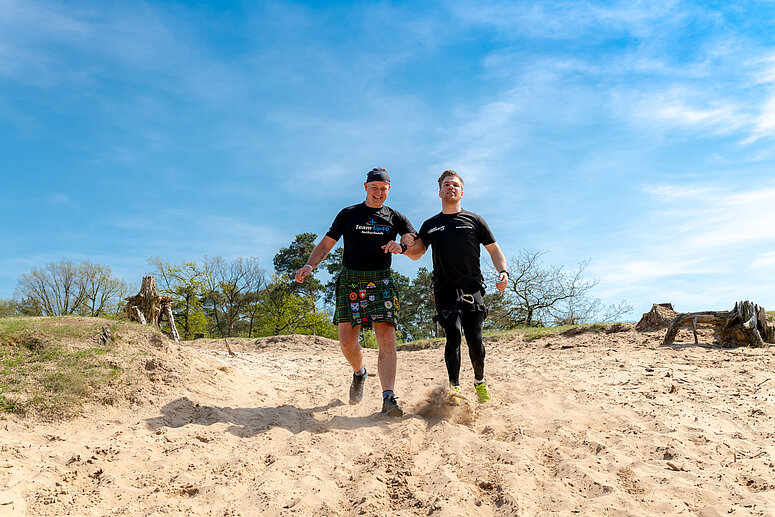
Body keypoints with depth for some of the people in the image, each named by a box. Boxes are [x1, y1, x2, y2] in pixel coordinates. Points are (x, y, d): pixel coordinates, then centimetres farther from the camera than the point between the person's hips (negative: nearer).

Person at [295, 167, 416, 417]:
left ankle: (388, 399, -15)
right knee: (347, 340, -7)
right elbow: (326, 243, 11)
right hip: (350, 281, 0)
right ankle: (359, 372, 25)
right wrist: (309, 266, -4)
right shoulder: (348, 214, 13)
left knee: (387, 338, -15)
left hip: (381, 281, 0)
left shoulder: (395, 218, 13)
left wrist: (402, 246, -19)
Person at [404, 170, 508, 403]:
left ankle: (480, 381, 20)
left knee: (474, 339, -6)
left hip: (472, 289, 0)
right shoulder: (430, 225, 15)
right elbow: (416, 253, 14)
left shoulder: (474, 220, 11)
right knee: (454, 335, -17)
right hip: (445, 291, 1)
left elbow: (494, 249, 12)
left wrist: (503, 271, -5)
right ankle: (454, 388, -13)